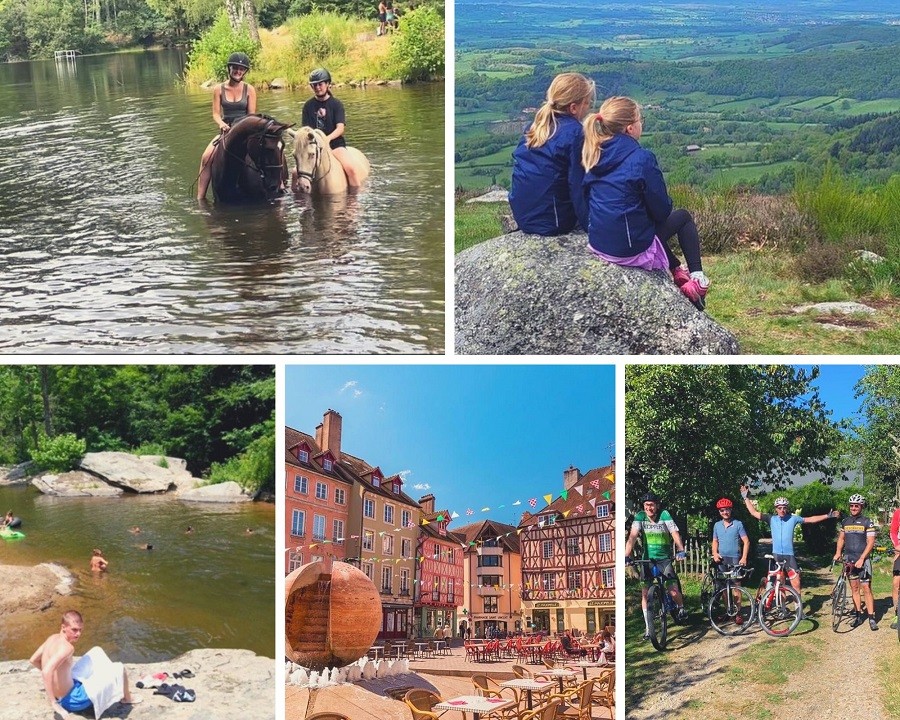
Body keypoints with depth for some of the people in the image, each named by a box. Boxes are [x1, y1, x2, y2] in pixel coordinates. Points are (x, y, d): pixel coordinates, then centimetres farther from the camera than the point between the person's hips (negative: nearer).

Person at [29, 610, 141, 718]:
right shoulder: (67, 647, -28)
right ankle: (127, 698, 27)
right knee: (119, 668, -2)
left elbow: (33, 660, 11)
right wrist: (54, 704, -37)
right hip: (73, 701, -10)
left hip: (61, 696, 10)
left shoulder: (53, 638, -2)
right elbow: (46, 672, -40)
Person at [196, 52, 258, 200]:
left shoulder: (249, 89, 1)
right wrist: (222, 124, -22)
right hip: (226, 130, 1)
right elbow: (216, 113, 0)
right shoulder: (219, 89, 3)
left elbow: (252, 115, 0)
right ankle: (200, 197, -20)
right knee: (206, 157, -23)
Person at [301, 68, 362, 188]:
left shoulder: (336, 104, 1)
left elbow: (340, 128, -9)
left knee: (350, 168, -27)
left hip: (335, 143, -2)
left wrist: (328, 138, -28)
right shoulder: (308, 105, 7)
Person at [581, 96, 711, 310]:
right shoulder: (641, 158, -18)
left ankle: (678, 272, 35)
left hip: (597, 245, 6)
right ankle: (697, 277, 17)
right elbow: (662, 210, -11)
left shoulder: (595, 155, 0)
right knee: (683, 217, 20)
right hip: (633, 251, -6)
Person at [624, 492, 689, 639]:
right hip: (647, 560, 2)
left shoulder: (664, 515, -11)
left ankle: (681, 608, 24)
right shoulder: (640, 516, -8)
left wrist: (680, 550, -38)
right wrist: (627, 555, -31)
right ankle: (649, 629, 5)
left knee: (674, 592, -11)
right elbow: (633, 536, -18)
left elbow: (675, 533, -21)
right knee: (645, 594, -6)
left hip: (664, 559, -2)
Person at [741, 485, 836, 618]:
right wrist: (746, 498, 4)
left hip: (789, 555, -1)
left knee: (796, 584, -5)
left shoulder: (793, 518, 4)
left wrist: (827, 516, 10)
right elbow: (754, 513, 5)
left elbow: (810, 519, 10)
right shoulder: (771, 519, 4)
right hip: (776, 555, 1)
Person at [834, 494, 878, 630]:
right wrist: (838, 552, -1)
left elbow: (870, 543, -8)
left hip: (863, 559, -4)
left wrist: (861, 559, -16)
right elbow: (841, 538, 16)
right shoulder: (845, 522, 9)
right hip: (849, 559, 4)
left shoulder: (867, 522, -5)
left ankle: (871, 618, -5)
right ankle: (859, 616, 14)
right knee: (854, 588, 7)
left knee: (866, 588, -8)